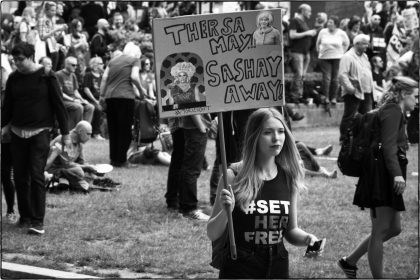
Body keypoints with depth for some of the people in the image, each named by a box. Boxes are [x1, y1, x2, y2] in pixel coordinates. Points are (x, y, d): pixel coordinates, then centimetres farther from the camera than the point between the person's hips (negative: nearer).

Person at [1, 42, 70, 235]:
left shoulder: (46, 76, -6)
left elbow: (58, 105, -2)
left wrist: (65, 133, -3)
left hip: (40, 132, -4)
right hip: (18, 132, 4)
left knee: (36, 175, -11)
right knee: (20, 176, 6)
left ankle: (38, 221, -11)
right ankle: (25, 216, 18)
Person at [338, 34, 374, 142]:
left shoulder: (364, 56, 17)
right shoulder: (348, 57, -11)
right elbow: (342, 75, -18)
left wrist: (371, 86, 16)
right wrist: (351, 88, -22)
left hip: (366, 92, 8)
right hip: (354, 93, -8)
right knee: (349, 117, -2)